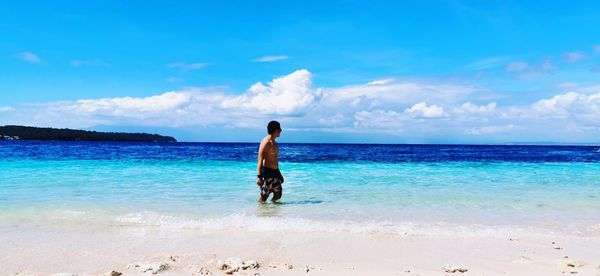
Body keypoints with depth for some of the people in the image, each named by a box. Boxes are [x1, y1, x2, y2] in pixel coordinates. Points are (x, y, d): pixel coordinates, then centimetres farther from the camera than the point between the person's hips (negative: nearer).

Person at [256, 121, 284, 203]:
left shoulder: (274, 142, 15)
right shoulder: (266, 142, -14)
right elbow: (260, 159, -18)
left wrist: (279, 173, 28)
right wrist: (259, 176, -22)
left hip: (275, 172, 9)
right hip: (267, 172, -9)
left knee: (278, 194, 11)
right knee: (264, 196, -4)